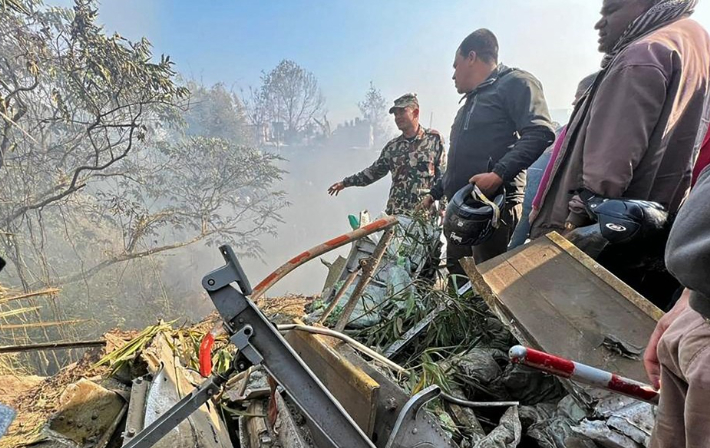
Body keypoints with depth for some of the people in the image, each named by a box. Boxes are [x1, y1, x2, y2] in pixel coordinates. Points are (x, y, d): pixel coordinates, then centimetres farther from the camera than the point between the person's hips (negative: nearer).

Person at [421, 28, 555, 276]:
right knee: (456, 277, 12)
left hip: (494, 204, -9)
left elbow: (540, 132, -17)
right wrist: (435, 193, 30)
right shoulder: (473, 100, 27)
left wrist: (499, 174, -26)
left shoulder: (515, 83, -1)